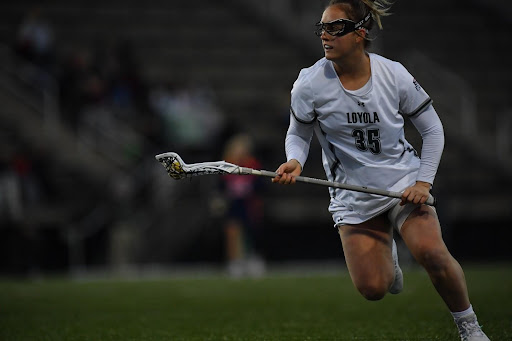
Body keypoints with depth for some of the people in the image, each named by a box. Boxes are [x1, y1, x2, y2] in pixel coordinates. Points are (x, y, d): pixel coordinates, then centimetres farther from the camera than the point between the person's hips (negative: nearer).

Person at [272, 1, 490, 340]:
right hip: (353, 194, 1)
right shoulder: (310, 83, -13)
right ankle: (387, 252, 30)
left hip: (404, 180, -1)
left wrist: (423, 182, -10)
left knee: (431, 252, -26)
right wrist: (295, 162, -20)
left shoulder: (394, 75, -13)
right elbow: (298, 134, 2)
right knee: (373, 289, -7)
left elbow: (433, 129, -1)